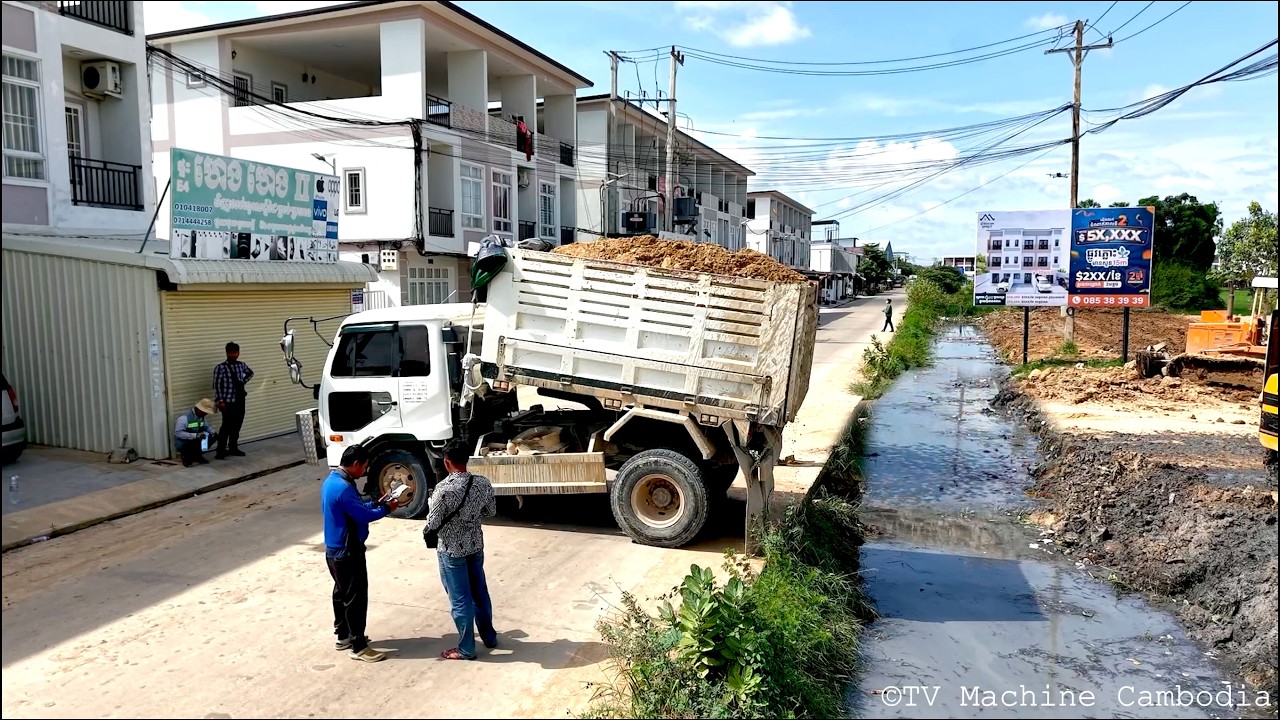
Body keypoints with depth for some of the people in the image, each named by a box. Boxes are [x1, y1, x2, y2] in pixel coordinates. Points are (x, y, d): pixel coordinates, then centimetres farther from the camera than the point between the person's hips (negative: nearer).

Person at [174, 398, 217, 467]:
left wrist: (211, 432, -12)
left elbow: (207, 426, 13)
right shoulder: (184, 418, -24)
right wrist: (195, 435, -37)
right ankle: (186, 458, -4)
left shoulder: (202, 416, -2)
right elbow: (178, 433, -29)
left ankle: (197, 456, 7)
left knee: (213, 436, -9)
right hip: (182, 443, -7)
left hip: (195, 441, 7)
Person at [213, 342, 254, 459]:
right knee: (226, 426, -7)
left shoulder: (242, 365, 6)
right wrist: (220, 401, -16)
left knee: (237, 426, 12)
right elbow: (217, 385, -11)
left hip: (240, 401, 6)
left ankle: (233, 448, 25)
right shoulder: (220, 367, -11)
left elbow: (250, 373, 27)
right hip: (228, 402, -6)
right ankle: (221, 451, 1)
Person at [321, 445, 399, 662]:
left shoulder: (331, 481, 7)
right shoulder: (343, 488, -26)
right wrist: (386, 509, -7)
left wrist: (375, 504, 9)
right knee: (356, 597, -2)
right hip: (347, 552, -10)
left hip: (334, 550, 10)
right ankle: (358, 647, 5)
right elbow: (364, 516, -22)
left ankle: (343, 636, 33)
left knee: (342, 593, 20)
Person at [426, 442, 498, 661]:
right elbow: (491, 511, 6)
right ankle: (489, 636, 35)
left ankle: (466, 649, 18)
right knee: (480, 592, 20)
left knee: (460, 599, 6)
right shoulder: (483, 483, -7)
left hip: (451, 550, -5)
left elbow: (433, 524, -17)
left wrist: (431, 506, 2)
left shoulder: (443, 488, -24)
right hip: (476, 545, 5)